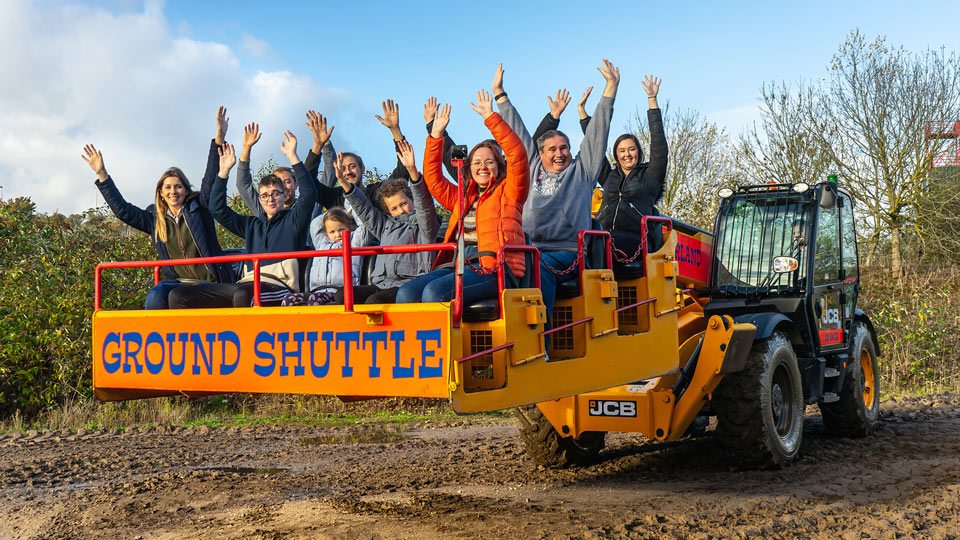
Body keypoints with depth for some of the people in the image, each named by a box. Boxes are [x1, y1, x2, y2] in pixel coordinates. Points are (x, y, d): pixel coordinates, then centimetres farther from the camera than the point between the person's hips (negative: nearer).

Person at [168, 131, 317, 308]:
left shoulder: (292, 220, 13)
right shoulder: (252, 225, 28)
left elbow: (309, 195, -5)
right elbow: (217, 209, 30)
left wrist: (292, 156, -6)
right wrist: (224, 171, 25)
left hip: (278, 286, -6)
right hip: (247, 284, 7)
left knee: (243, 294, -43)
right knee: (179, 296, -7)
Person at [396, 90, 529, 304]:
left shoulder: (508, 193, 13)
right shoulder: (462, 199, 29)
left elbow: (518, 155, -1)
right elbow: (433, 179, 30)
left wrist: (490, 117, -5)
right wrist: (436, 135, 22)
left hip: (494, 269, -6)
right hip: (459, 265, 6)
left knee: (435, 291, -32)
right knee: (407, 292, -20)